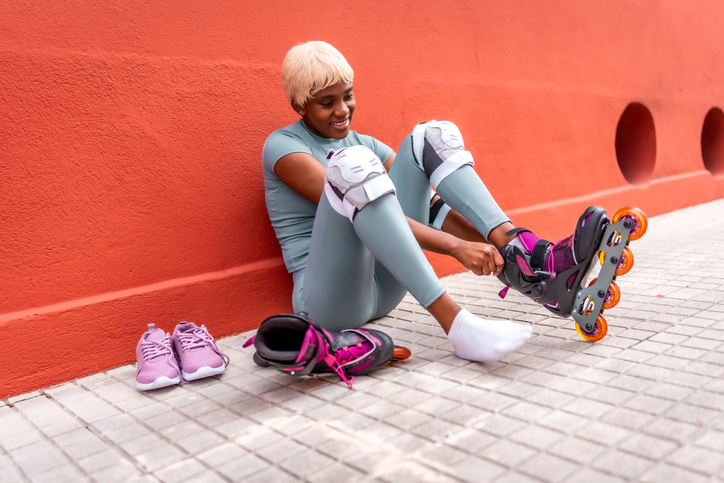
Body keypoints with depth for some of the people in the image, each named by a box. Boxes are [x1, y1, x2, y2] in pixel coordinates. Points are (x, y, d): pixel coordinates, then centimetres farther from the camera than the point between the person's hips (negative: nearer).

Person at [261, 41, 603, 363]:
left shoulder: (364, 144, 15)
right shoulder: (282, 145, -5)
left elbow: (431, 203, 4)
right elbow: (350, 201, -20)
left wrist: (493, 244, -14)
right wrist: (455, 246, -28)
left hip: (383, 288, 6)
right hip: (327, 302, -5)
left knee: (433, 136, -4)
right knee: (350, 164, -33)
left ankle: (516, 249, -21)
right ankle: (454, 323, -38)